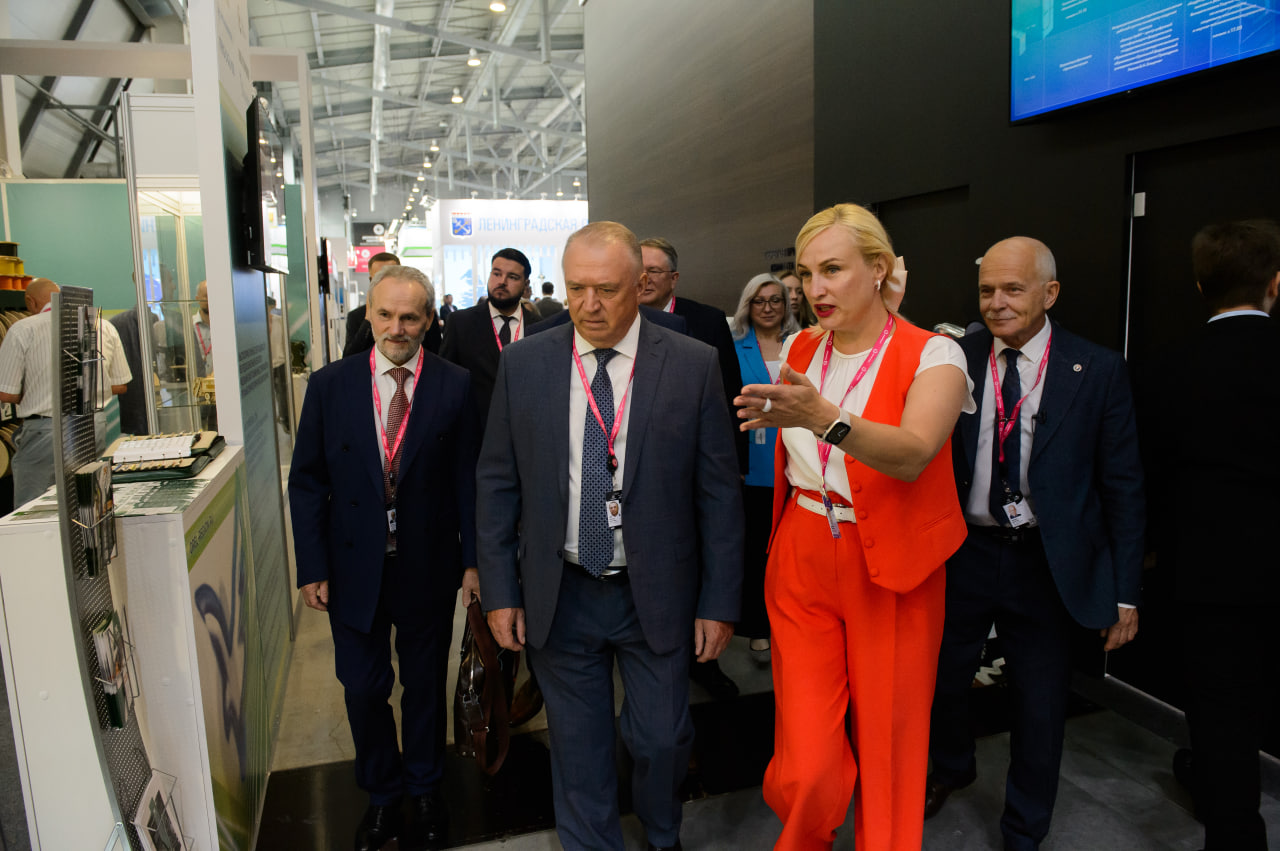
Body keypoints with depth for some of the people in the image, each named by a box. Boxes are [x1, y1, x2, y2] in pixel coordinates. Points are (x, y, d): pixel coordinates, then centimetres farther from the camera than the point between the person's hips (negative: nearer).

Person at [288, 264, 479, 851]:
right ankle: (382, 793, 38)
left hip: (429, 566, 0)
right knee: (363, 689, 13)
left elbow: (468, 478, -3)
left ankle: (424, 790, 41)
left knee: (425, 685, 17)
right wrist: (313, 567, -4)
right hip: (353, 566, 1)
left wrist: (473, 559, -3)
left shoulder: (455, 387, -6)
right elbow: (307, 482, -1)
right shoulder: (329, 385, -4)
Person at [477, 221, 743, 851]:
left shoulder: (693, 365, -7)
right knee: (577, 744, 15)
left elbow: (719, 491, -5)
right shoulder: (522, 364, -3)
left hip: (656, 594, 0)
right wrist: (500, 592, 0)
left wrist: (719, 603, -5)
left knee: (662, 738, 14)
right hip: (559, 596, 1)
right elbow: (496, 484, 2)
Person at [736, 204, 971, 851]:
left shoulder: (932, 354, -8)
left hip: (893, 573, -2)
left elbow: (912, 456, -28)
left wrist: (824, 417, -42)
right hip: (802, 564, 3)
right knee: (807, 766, 1)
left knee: (887, 752, 6)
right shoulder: (799, 350, 7)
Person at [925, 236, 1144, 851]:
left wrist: (1126, 592, -3)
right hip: (962, 551, 1)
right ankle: (953, 767, 50)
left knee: (1040, 707, 13)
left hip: (1046, 563, -1)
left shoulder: (1098, 372, -6)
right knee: (941, 679, 17)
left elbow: (1122, 487, -3)